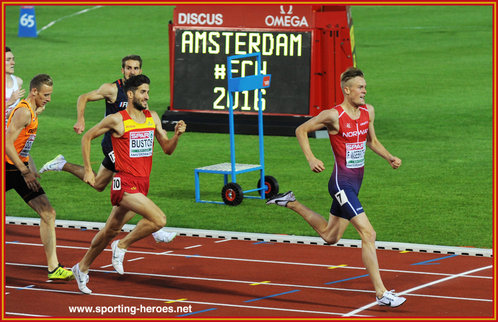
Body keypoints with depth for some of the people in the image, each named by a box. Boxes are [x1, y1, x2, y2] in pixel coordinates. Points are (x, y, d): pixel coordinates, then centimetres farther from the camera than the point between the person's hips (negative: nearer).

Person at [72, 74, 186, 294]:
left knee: (111, 230, 17)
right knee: (159, 219, -23)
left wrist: (177, 135, -8)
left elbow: (167, 149, 12)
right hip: (125, 183, -7)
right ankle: (122, 246, -2)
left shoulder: (152, 117, 9)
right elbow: (87, 137, 2)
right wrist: (88, 170, -1)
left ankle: (82, 268, 32)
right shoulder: (117, 120, -9)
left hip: (142, 184, 7)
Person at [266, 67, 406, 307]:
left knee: (329, 236, 22)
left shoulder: (368, 111, 6)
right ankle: (381, 293, -14)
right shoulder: (334, 116, -14)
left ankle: (291, 203, 39)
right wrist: (311, 159, -14)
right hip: (342, 182, -8)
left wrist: (389, 157, 6)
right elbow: (301, 130, -3)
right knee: (368, 234, -16)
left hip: (355, 183, 8)